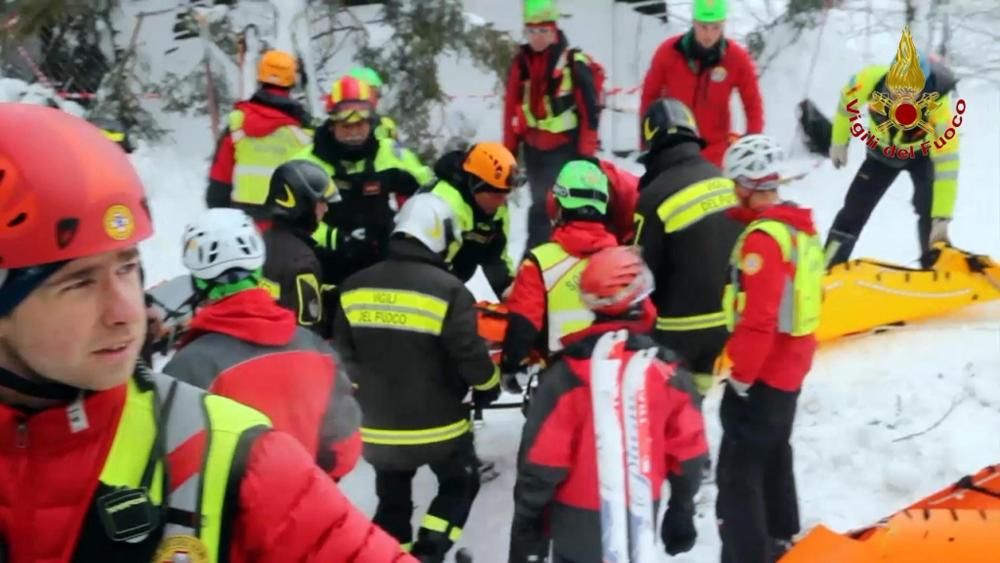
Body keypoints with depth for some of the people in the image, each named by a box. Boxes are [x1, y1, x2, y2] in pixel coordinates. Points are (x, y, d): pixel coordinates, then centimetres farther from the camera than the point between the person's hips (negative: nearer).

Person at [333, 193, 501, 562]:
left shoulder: (355, 287, -2)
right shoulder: (447, 289, -18)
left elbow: (344, 355, 6)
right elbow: (470, 353, -16)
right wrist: (488, 387, 5)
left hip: (377, 425, 4)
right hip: (437, 424, -4)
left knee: (392, 499, 22)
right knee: (460, 484, 20)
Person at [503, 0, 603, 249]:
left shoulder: (574, 62, -12)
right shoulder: (520, 62, 5)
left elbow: (590, 108, -10)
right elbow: (511, 109, 10)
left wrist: (586, 153, -11)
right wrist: (509, 151, 10)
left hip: (566, 148, -5)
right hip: (533, 148, 6)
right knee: (540, 205, 15)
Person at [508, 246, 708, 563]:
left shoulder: (567, 376, -19)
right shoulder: (666, 373, -10)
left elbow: (541, 462, -15)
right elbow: (686, 452, -1)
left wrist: (527, 527, -2)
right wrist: (682, 513, 15)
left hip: (579, 520, -3)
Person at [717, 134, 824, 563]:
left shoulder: (763, 238, -24)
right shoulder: (799, 226, 5)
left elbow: (758, 319, -25)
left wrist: (741, 374, -16)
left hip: (763, 374, -10)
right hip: (790, 365, 10)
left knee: (738, 472, -3)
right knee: (773, 456, 25)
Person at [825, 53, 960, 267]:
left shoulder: (938, 105, -42)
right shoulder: (870, 79, -36)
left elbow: (946, 164, -41)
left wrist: (942, 218, -46)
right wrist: (839, 143, 1)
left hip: (923, 153, -2)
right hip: (882, 151, 2)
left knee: (929, 213, -20)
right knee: (854, 209, 1)